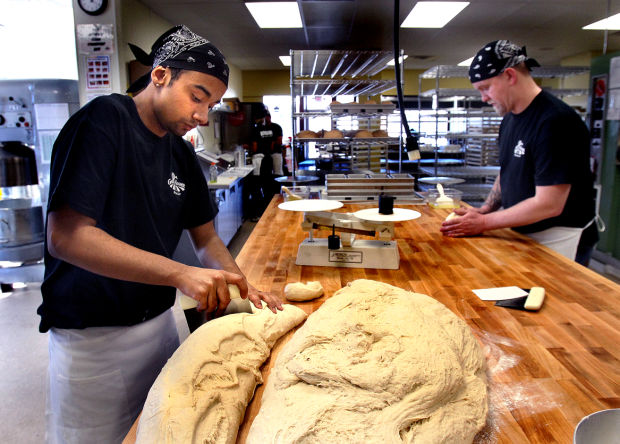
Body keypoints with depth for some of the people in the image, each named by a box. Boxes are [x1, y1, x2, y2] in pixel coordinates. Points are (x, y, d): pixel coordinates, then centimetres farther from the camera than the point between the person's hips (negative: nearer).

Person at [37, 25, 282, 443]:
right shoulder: (105, 120, -16)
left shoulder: (181, 153, 6)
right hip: (94, 337, -6)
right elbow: (65, 237, -26)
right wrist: (180, 274, -33)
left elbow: (206, 237, 11)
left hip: (159, 321, 7)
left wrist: (241, 287, -8)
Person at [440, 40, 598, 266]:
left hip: (559, 240, -8)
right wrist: (485, 210, 1)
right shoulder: (509, 119, 6)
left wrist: (483, 223, -20)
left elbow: (549, 204, -26)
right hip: (524, 234, 8)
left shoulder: (555, 122, -23)